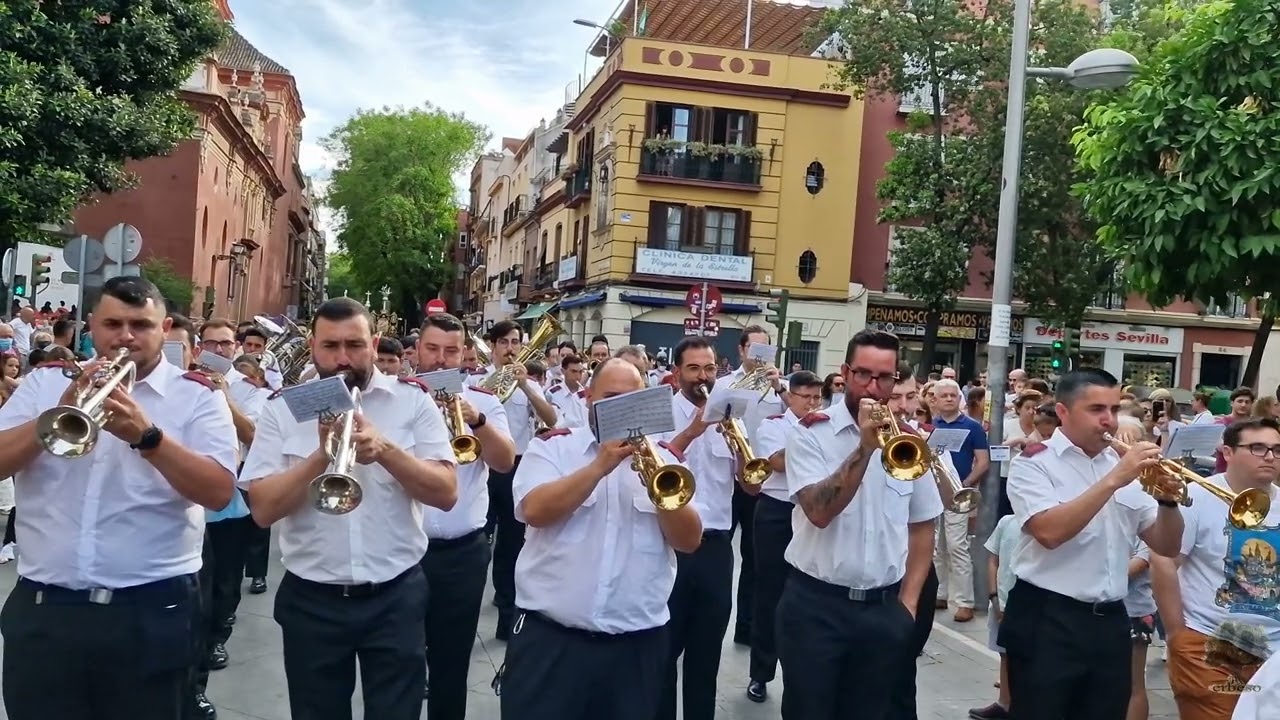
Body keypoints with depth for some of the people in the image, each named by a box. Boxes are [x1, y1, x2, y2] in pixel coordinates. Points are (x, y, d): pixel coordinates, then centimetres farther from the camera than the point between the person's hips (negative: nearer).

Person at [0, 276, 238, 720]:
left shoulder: (197, 396, 0)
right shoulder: (44, 383, 9)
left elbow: (220, 492, -11)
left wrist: (147, 436, -22)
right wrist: (59, 415, -15)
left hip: (152, 613, -2)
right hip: (42, 609, 2)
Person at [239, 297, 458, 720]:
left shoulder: (413, 401, -2)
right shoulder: (282, 409, 0)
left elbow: (446, 493, -8)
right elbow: (263, 509, -7)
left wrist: (386, 450, -22)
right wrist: (321, 455, -20)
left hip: (396, 598, -1)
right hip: (311, 601, 1)